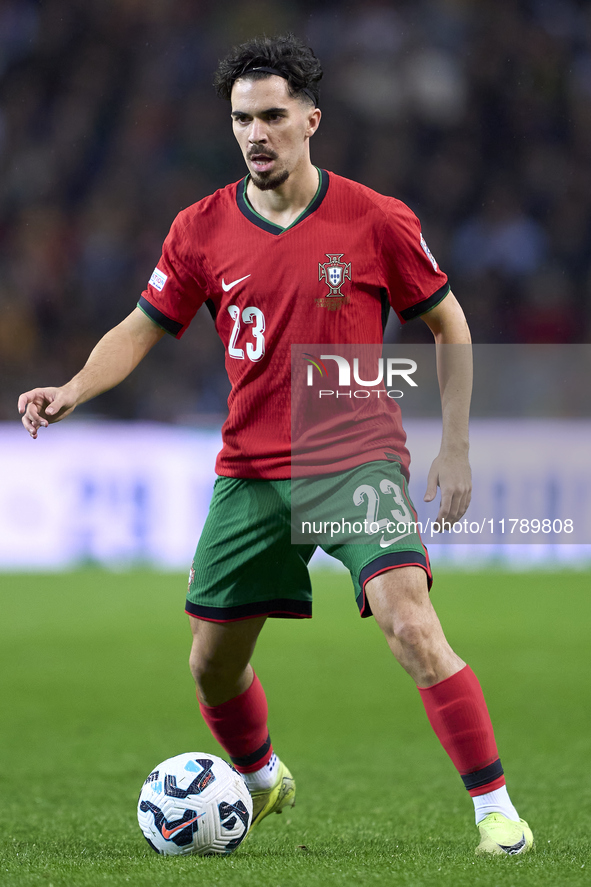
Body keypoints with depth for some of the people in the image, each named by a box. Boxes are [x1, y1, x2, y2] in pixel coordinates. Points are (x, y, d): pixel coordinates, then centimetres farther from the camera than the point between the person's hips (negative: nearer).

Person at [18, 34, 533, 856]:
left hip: (358, 459, -4)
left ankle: (496, 809, -16)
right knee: (212, 662, 9)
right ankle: (262, 781, 40)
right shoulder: (202, 230, 1)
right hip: (250, 472, 4)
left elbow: (449, 325, 5)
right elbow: (143, 329, 10)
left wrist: (455, 450, 1)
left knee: (413, 629, -23)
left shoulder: (377, 222, -6)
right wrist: (74, 389, -9)